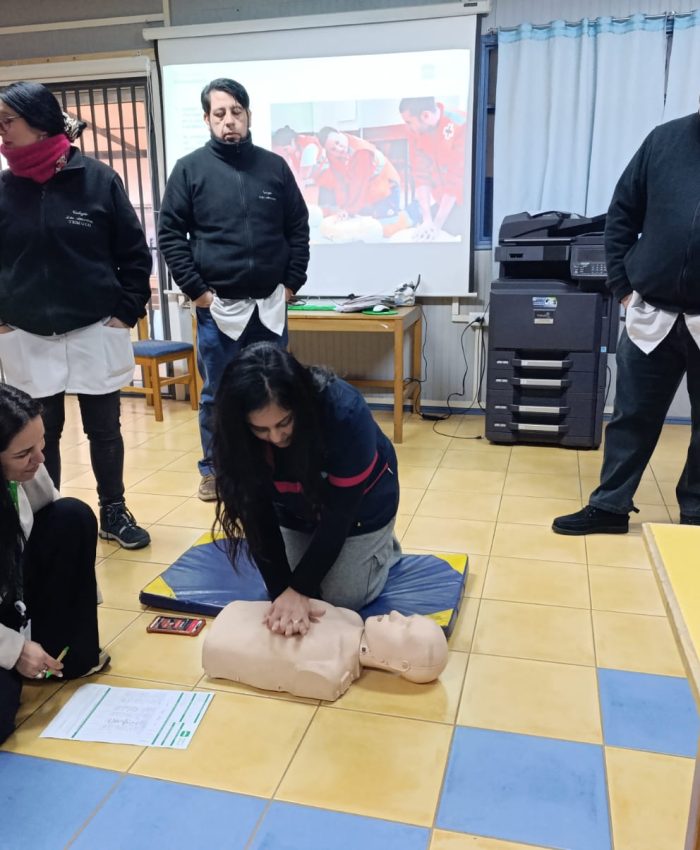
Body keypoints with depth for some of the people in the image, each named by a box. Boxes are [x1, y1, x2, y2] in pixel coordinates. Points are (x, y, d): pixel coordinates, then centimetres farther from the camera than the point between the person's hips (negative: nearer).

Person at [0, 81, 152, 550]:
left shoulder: (97, 177, -4)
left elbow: (134, 251, 0)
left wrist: (128, 310, -5)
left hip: (96, 332, -1)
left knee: (105, 431, 10)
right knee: (40, 437, 9)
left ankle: (114, 513, 28)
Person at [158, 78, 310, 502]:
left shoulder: (274, 166, 6)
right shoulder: (190, 169, 0)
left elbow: (299, 228, 10)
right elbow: (170, 234, -2)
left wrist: (292, 283, 3)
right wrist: (195, 290, -7)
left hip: (271, 304, 2)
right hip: (218, 306, -2)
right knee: (217, 394, 7)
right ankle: (213, 469, 23)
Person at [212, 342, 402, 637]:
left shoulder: (344, 412, -40)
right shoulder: (239, 435, -29)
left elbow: (340, 513, -33)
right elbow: (259, 518, -22)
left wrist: (297, 588, -33)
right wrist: (283, 592, -28)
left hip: (360, 506, -3)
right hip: (297, 508, 4)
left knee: (340, 598, -2)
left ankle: (382, 547, 23)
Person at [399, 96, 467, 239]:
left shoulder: (460, 126, -25)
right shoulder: (415, 130, -7)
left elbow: (457, 180, -24)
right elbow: (421, 175, -9)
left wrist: (437, 224, -23)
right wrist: (427, 220, -18)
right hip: (444, 201, 6)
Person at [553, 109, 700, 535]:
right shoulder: (666, 139, 3)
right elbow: (622, 215, 8)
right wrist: (622, 285, 2)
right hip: (652, 314, 2)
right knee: (632, 416, 11)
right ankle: (609, 506, 25)